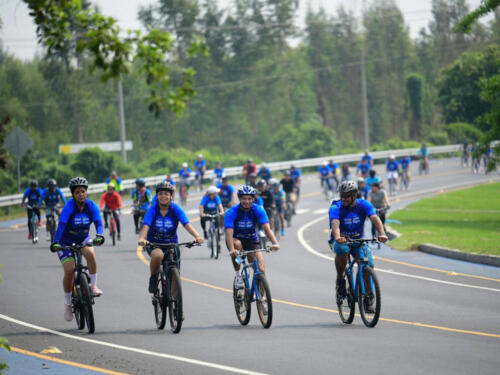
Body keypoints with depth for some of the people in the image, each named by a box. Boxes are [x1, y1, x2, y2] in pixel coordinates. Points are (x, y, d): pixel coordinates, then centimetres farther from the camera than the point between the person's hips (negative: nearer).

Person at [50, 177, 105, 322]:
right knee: (69, 270, -18)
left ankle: (94, 286, -18)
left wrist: (99, 236, -45)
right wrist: (55, 242, -47)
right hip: (66, 242, -2)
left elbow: (98, 223, -23)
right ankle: (68, 304, 0)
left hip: (83, 239, 2)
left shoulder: (91, 206, -13)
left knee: (90, 253, -32)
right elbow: (61, 225, -33)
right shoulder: (69, 207, -22)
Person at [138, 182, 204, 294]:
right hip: (154, 244, -2)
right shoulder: (153, 209, -12)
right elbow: (146, 226, -26)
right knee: (158, 255, -36)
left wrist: (197, 236, -41)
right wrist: (142, 239, -48)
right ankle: (153, 278, -9)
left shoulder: (176, 209, -9)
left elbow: (187, 224, -22)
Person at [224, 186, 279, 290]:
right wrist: (232, 250, -50)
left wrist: (274, 243, -44)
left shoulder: (258, 210, -15)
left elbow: (266, 228, -26)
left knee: (261, 269, -16)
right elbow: (229, 233, -33)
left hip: (252, 241, 2)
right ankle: (237, 275, -20)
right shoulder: (231, 212, -21)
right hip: (237, 239, -2)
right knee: (237, 244, -38)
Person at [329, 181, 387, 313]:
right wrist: (337, 237, -57)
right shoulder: (335, 208, -17)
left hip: (358, 241, 2)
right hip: (341, 240, -2)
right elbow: (335, 223, -35)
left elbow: (375, 218, -27)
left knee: (368, 265, -21)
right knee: (342, 250, -38)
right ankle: (340, 280, -14)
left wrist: (382, 233, -47)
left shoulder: (364, 205, -12)